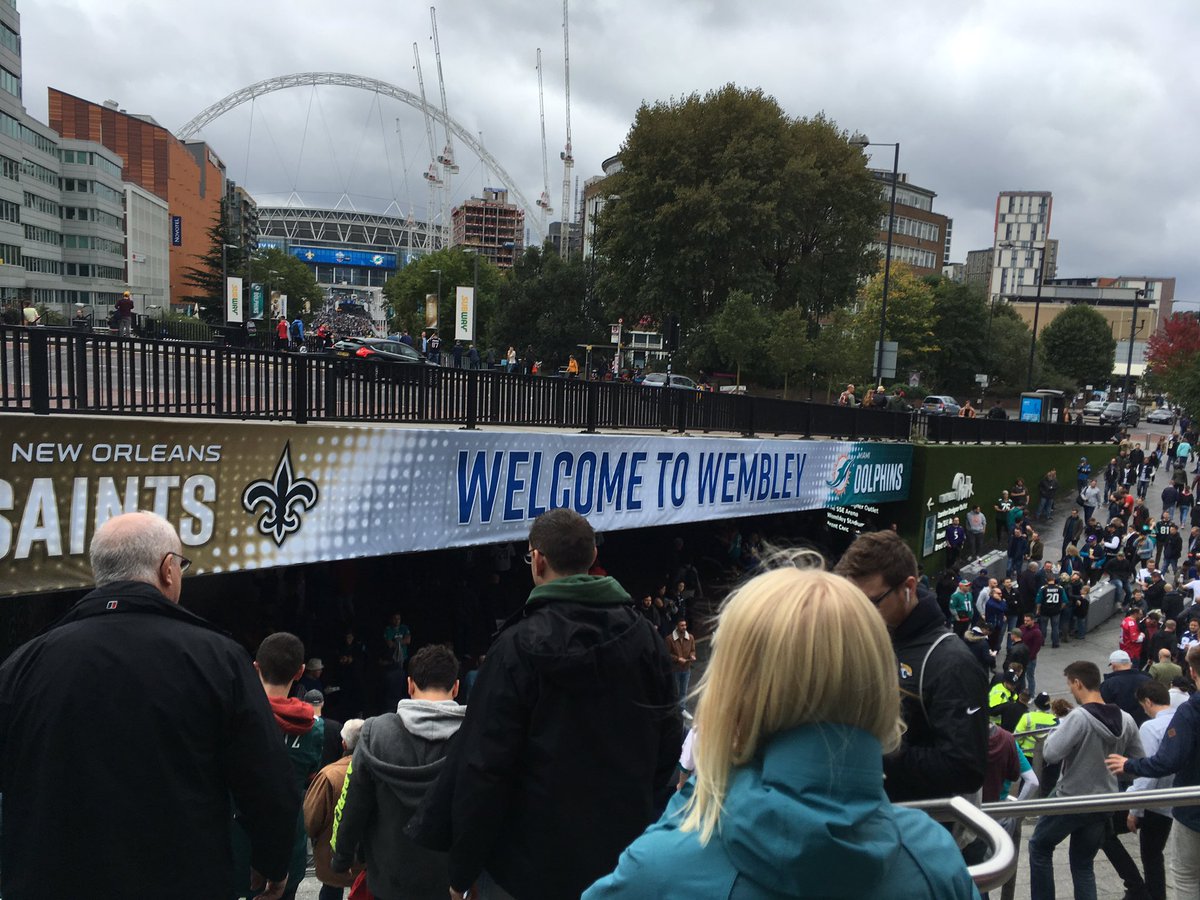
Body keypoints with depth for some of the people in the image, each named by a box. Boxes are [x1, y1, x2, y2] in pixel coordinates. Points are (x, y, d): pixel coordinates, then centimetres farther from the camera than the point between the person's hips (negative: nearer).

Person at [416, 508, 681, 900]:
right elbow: (668, 743, 3)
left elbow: (484, 767, -16)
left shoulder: (517, 646, -16)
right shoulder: (644, 636, -3)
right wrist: (647, 823, 15)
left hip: (535, 867, -4)